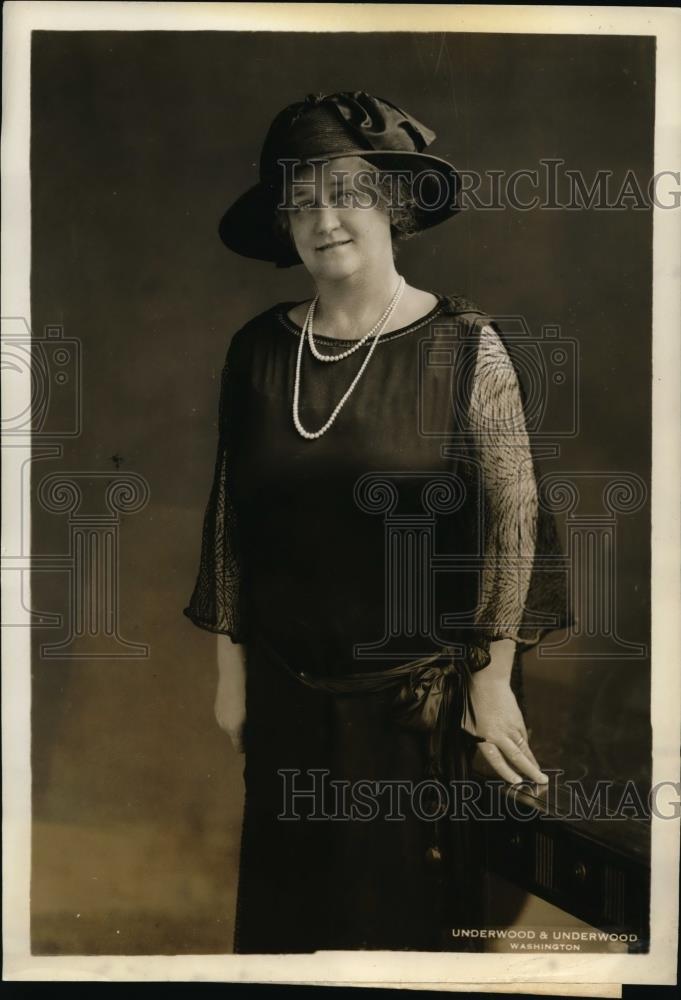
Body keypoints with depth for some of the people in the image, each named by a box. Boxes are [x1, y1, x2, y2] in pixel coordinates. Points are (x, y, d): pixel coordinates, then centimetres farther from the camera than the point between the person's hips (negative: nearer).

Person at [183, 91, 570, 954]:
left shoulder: (466, 347, -11)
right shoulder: (258, 349, -1)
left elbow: (513, 520, -9)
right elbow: (228, 518, 5)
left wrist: (492, 680, -10)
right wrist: (230, 668, 7)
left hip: (417, 694, -3)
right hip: (284, 692, 3)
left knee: (407, 905, 16)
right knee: (286, 902, 19)